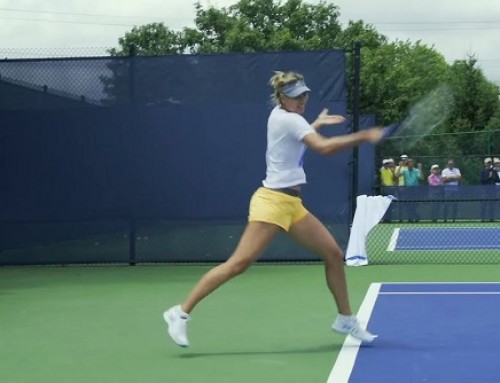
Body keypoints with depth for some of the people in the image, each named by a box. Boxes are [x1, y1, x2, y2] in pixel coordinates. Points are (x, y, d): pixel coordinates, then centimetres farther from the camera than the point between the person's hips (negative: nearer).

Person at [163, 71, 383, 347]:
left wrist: (316, 124, 30)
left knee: (333, 254, 8)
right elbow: (324, 147, -27)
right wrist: (363, 137, -24)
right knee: (240, 262, -15)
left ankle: (345, 319, 20)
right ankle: (181, 312, -10)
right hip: (273, 200, -10)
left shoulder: (281, 115, 14)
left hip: (291, 204, 10)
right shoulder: (289, 119, -13)